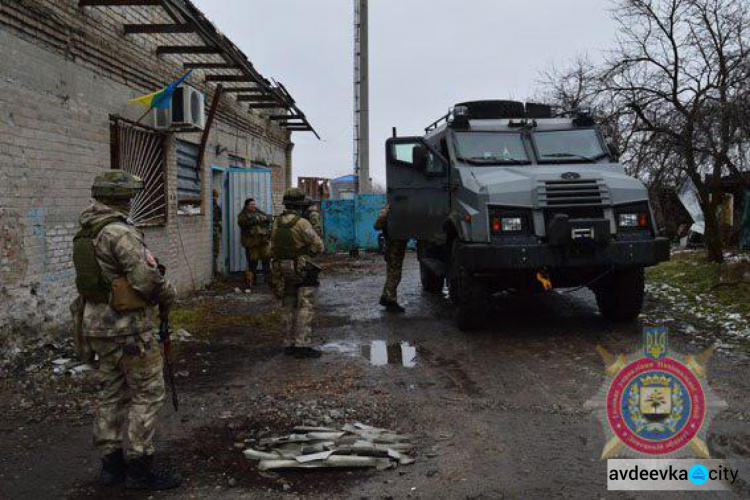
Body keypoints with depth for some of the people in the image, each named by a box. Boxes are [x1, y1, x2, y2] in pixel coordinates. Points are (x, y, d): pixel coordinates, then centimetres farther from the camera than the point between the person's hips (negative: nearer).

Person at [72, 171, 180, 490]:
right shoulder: (120, 232, -19)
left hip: (97, 325, 9)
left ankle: (112, 464, 23)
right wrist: (168, 293, -4)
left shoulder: (86, 233, 10)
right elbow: (146, 278, -24)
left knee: (114, 392, 16)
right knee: (147, 393, 0)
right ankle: (139, 467, 5)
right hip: (127, 326, -9)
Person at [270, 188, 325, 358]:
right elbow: (318, 246, -11)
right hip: (302, 269, -7)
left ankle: (290, 344, 17)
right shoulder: (302, 223, -16)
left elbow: (273, 248, 11)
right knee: (305, 307, -4)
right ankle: (302, 345, -8)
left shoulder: (277, 223, 5)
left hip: (282, 269, 7)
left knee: (288, 307, 13)